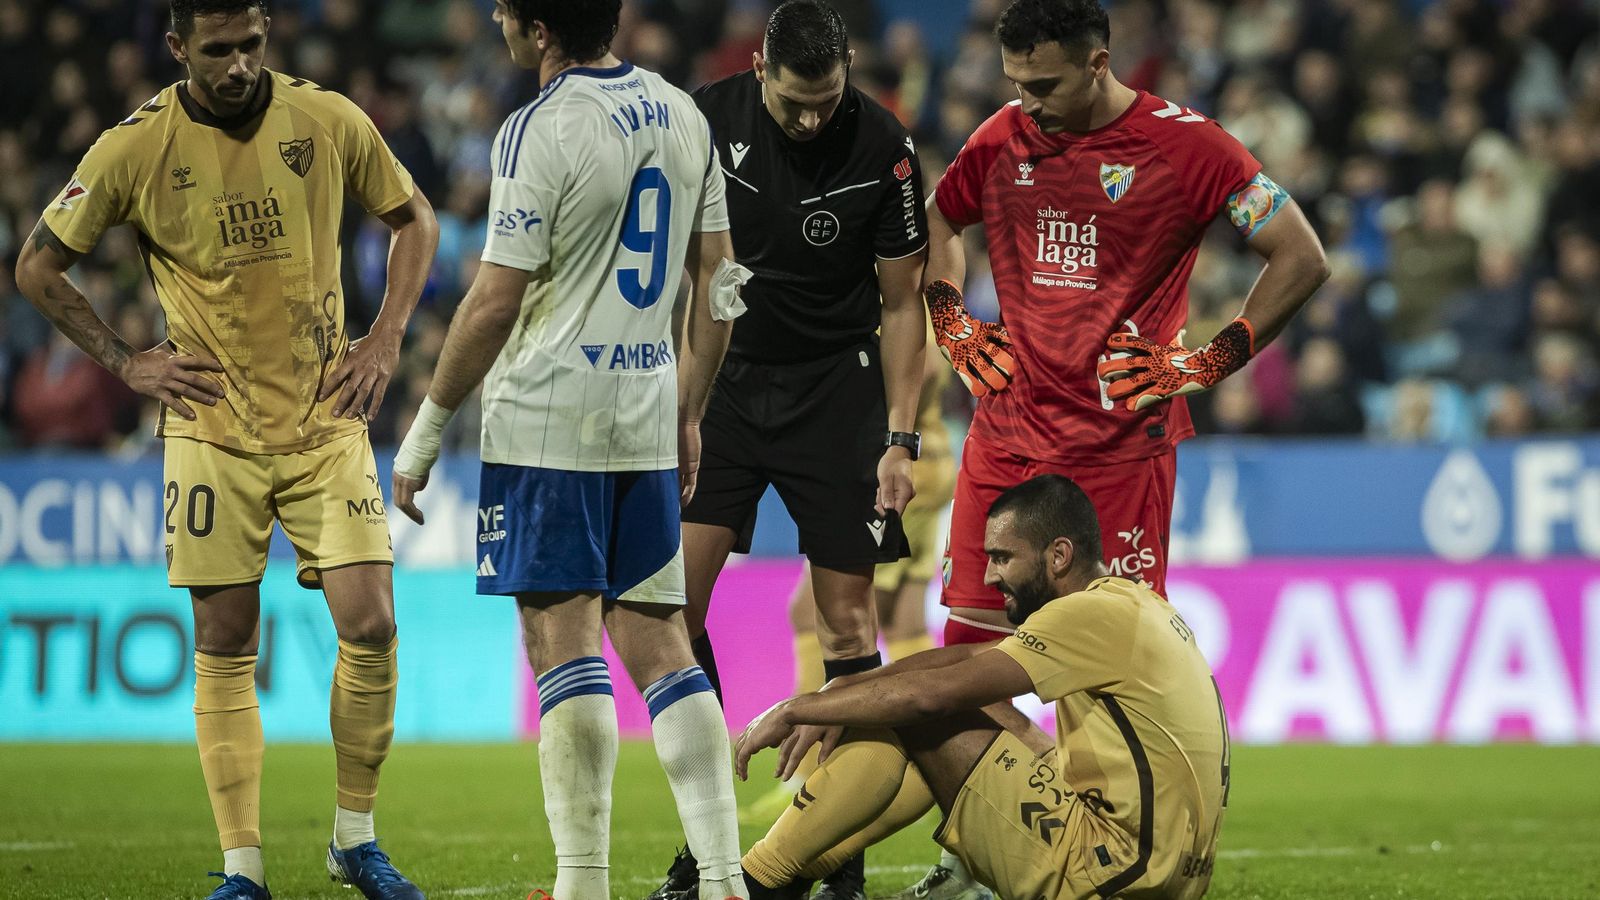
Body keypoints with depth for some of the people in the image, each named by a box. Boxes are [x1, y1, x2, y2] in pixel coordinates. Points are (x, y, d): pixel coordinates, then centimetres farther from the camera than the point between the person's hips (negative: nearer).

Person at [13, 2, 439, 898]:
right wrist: (127, 361, -1)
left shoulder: (329, 120, -4)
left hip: (327, 418, 1)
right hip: (213, 428, -1)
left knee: (370, 624, -9)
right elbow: (40, 267, 4)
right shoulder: (136, 148, -7)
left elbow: (415, 218, 13)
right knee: (225, 647, 0)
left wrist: (387, 337, 3)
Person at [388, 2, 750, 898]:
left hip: (549, 419, -7)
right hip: (646, 420, 7)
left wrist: (428, 429, -5)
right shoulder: (684, 116, 8)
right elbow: (718, 283, 13)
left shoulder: (542, 132, -14)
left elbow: (497, 302, -14)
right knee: (658, 641, 9)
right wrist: (690, 413, 22)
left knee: (565, 642, -4)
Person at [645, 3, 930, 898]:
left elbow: (903, 301, -3)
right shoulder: (708, 119, -8)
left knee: (848, 616, -4)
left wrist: (901, 439, -7)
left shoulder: (884, 146, -11)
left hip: (835, 387, -1)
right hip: (724, 378, 1)